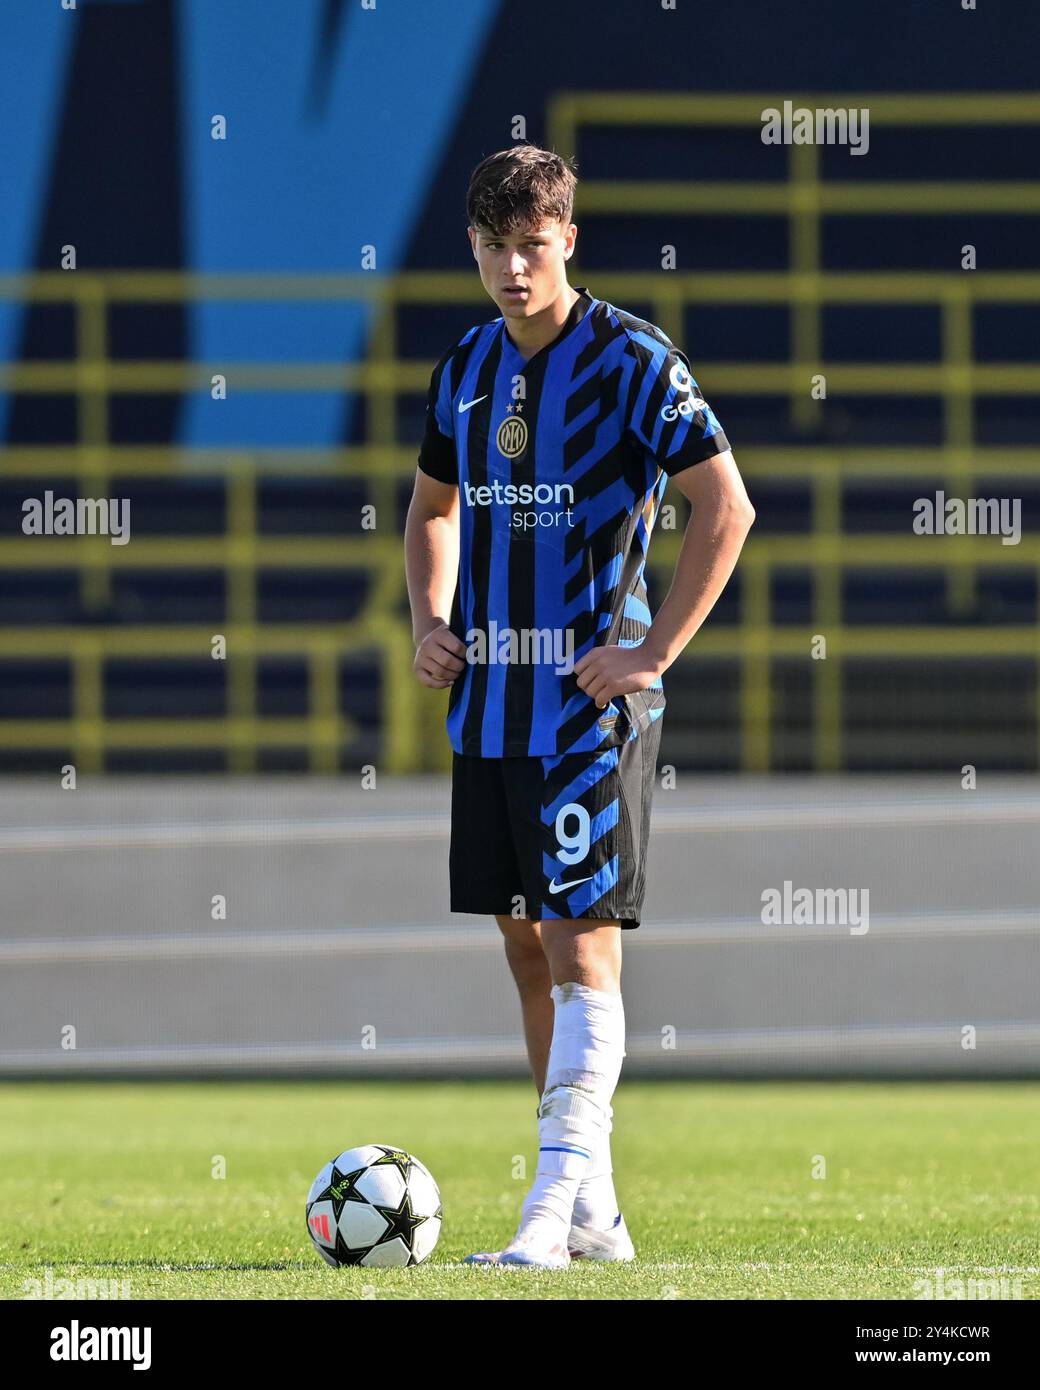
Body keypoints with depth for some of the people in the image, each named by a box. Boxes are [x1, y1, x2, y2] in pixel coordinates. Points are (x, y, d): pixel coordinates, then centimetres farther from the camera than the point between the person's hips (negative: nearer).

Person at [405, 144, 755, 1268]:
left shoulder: (632, 360, -9)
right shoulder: (466, 369, 11)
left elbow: (726, 508, -12)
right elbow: (433, 508, 26)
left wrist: (654, 652, -15)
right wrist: (430, 623, 9)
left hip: (591, 701, -7)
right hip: (489, 701, 7)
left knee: (580, 942, -11)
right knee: (526, 946, 9)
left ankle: (554, 1211, -14)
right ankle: (596, 1215, 16)